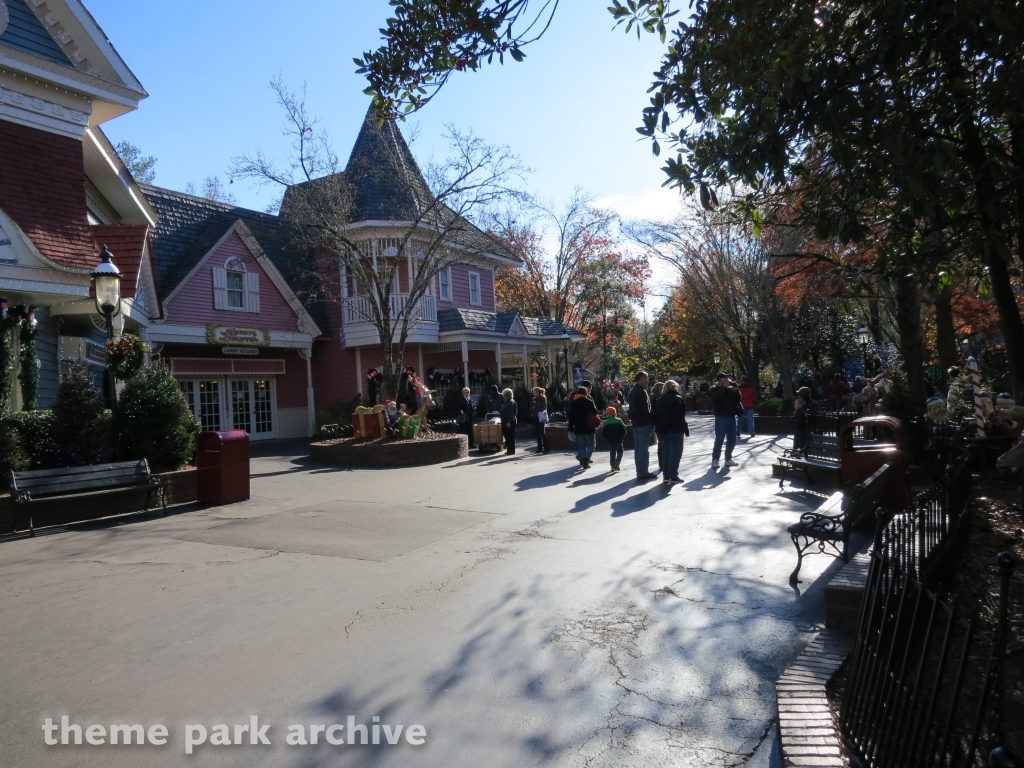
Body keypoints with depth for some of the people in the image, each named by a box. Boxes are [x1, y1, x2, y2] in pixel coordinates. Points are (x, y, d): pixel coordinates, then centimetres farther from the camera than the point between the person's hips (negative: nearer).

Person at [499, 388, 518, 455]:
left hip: (509, 422, -11)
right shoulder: (506, 402, 17)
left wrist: (509, 422, -25)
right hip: (505, 422, 11)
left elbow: (511, 414, -22)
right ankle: (509, 450, 22)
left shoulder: (511, 403, -15)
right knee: (507, 436, 14)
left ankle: (510, 451, -1)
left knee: (510, 437, -5)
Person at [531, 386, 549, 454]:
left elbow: (542, 407, -11)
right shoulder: (533, 399, 13)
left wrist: (535, 409, -4)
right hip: (535, 417, 6)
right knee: (537, 433, 7)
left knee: (542, 432, -9)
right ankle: (540, 448, 12)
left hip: (541, 417, -6)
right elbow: (531, 408, 9)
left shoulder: (543, 398, -4)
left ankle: (546, 449, -7)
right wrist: (535, 410, -9)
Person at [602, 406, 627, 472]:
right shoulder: (619, 420, -3)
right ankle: (617, 462, -13)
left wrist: (607, 438, 10)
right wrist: (622, 437, 8)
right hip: (618, 440, -1)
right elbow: (624, 429, -4)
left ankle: (613, 466, 5)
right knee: (619, 452, 8)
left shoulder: (606, 422, -1)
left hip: (610, 441, 2)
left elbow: (603, 432, -1)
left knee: (612, 453, 9)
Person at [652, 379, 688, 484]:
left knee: (665, 453, 9)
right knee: (675, 453, -2)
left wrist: (659, 429, 11)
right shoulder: (678, 399, -6)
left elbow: (655, 417, 9)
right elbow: (681, 416, -13)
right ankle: (673, 475, -4)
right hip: (675, 430, -6)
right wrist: (685, 428, -5)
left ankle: (666, 476, 9)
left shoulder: (658, 400, 11)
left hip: (663, 431, 6)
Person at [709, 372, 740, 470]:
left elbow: (738, 398, 5)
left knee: (732, 440, 10)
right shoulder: (714, 389, -2)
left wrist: (734, 387, -7)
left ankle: (728, 459, 21)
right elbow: (716, 397, -22)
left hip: (731, 417, 6)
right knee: (719, 440, -6)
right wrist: (724, 387, -17)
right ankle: (715, 460, 1)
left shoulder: (730, 389, 12)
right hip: (721, 417, -6)